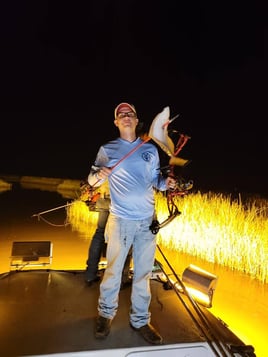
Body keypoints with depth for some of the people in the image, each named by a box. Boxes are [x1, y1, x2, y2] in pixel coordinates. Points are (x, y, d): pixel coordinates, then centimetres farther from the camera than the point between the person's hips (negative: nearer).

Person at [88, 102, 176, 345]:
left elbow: (155, 179, 13)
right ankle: (106, 314, 32)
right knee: (113, 270, 8)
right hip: (121, 220, -2)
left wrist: (165, 183, -9)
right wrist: (99, 175, -20)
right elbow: (92, 180, 2)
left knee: (143, 272, 11)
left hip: (148, 220, 2)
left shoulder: (151, 149, 9)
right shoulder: (107, 149, 3)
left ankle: (140, 320, 29)